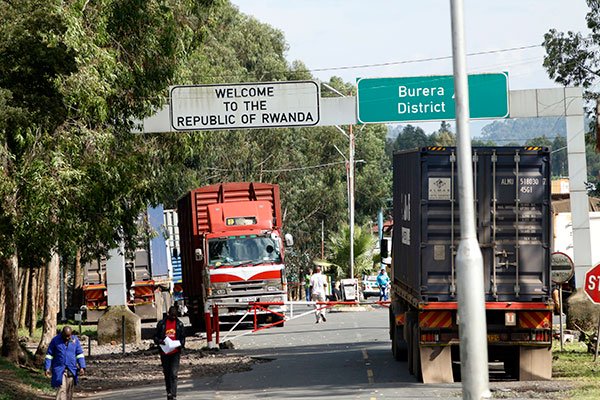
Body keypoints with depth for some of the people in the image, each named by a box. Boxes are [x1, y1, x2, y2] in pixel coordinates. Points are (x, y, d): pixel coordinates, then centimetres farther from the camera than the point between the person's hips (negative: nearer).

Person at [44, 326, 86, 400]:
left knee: (69, 391, 8)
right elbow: (49, 355, 1)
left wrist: (82, 367, -3)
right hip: (59, 369, -3)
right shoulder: (55, 340, -3)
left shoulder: (75, 340, 3)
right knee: (62, 389, -16)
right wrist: (47, 368, -4)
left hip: (71, 370, 3)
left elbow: (79, 354, 7)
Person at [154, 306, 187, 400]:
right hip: (164, 353, 2)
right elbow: (156, 337, 6)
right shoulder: (161, 324, 4)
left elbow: (183, 338, 11)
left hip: (175, 353, -1)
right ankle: (169, 392, 25)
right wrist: (160, 341, -15)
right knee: (167, 374, 11)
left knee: (173, 374, -11)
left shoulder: (180, 324, 6)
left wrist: (180, 344, -9)